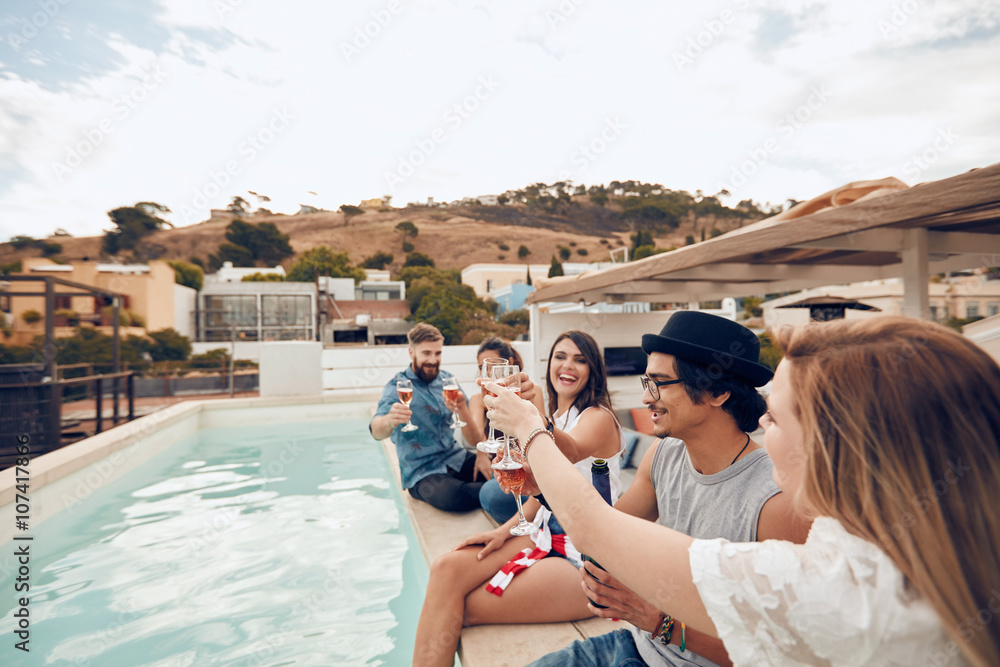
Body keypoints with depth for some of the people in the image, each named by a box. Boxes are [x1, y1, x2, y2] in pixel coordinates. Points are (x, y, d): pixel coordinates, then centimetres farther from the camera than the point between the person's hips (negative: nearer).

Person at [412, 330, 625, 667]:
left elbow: (571, 452, -35)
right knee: (447, 568, -13)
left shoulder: (599, 418, -11)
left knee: (465, 609, -15)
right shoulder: (554, 417, 14)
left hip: (584, 556, -7)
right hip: (547, 536, 7)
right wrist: (506, 530, 6)